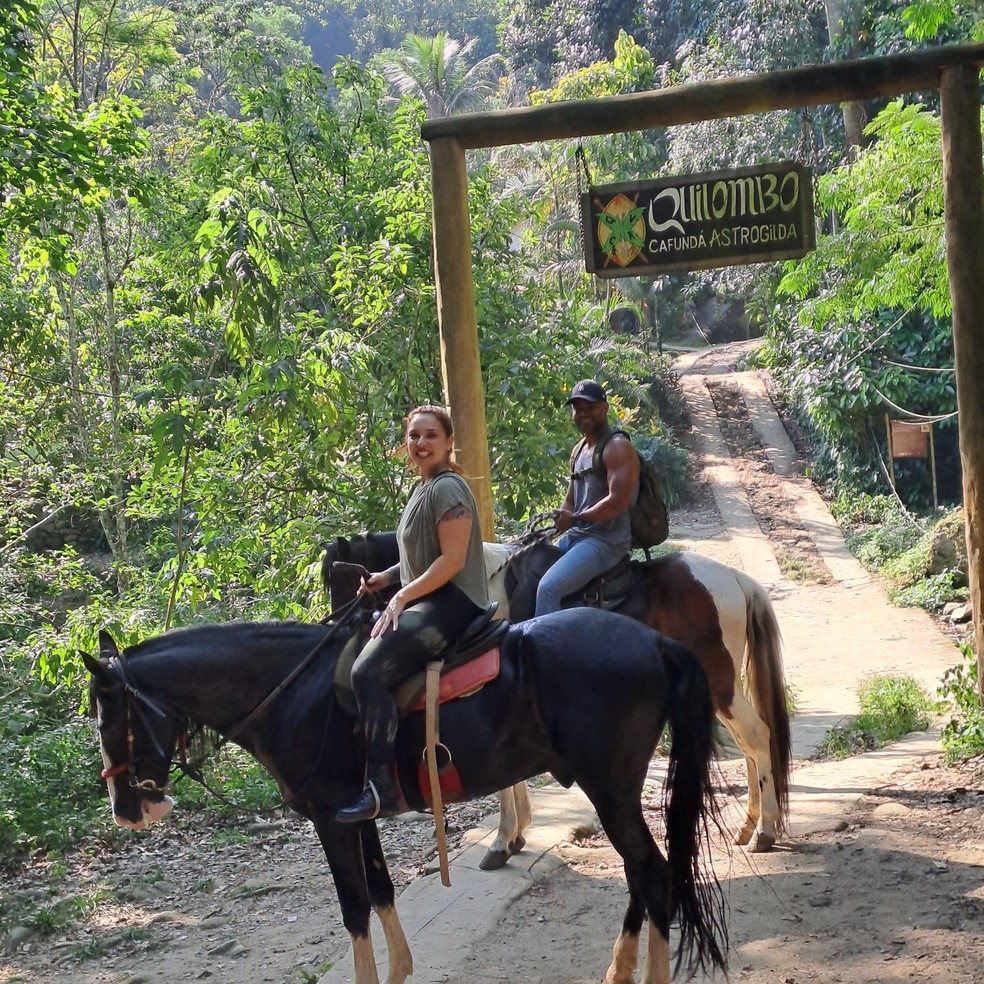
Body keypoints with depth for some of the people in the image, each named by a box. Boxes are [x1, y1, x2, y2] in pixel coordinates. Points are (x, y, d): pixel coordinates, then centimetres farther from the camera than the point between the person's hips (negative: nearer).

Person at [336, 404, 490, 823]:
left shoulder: (447, 488, -12)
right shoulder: (423, 488, 18)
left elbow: (452, 560, -19)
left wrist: (402, 596, -19)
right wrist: (387, 577, 11)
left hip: (452, 602, -11)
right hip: (423, 600, 11)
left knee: (368, 671, -26)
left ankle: (383, 786, -26)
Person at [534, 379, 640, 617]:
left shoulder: (617, 447, -12)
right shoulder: (579, 451, 17)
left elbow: (617, 502, -22)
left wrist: (575, 519, -15)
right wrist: (556, 521, 2)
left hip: (606, 541, -10)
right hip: (575, 537, 10)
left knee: (548, 587, -26)